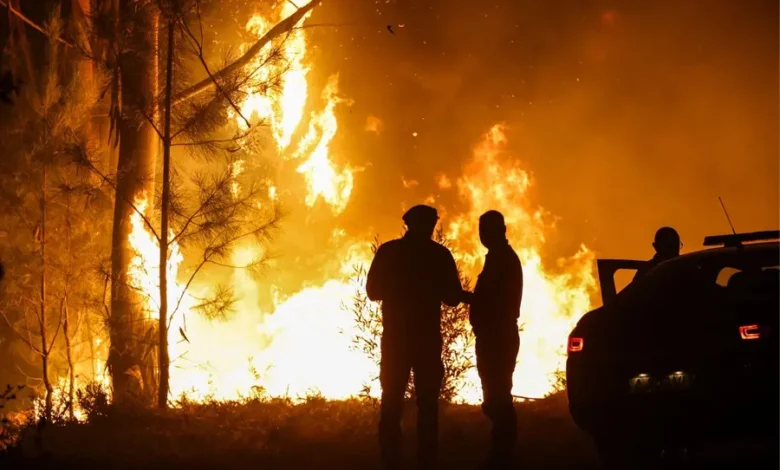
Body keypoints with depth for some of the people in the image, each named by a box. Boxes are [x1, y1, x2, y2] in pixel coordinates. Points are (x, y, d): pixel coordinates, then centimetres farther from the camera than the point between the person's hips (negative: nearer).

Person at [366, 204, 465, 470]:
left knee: (392, 403, 3)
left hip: (395, 337, 1)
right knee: (427, 403, 3)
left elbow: (373, 291, 5)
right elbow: (452, 298, 1)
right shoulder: (439, 255, -2)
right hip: (428, 338, -1)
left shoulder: (388, 252, 0)